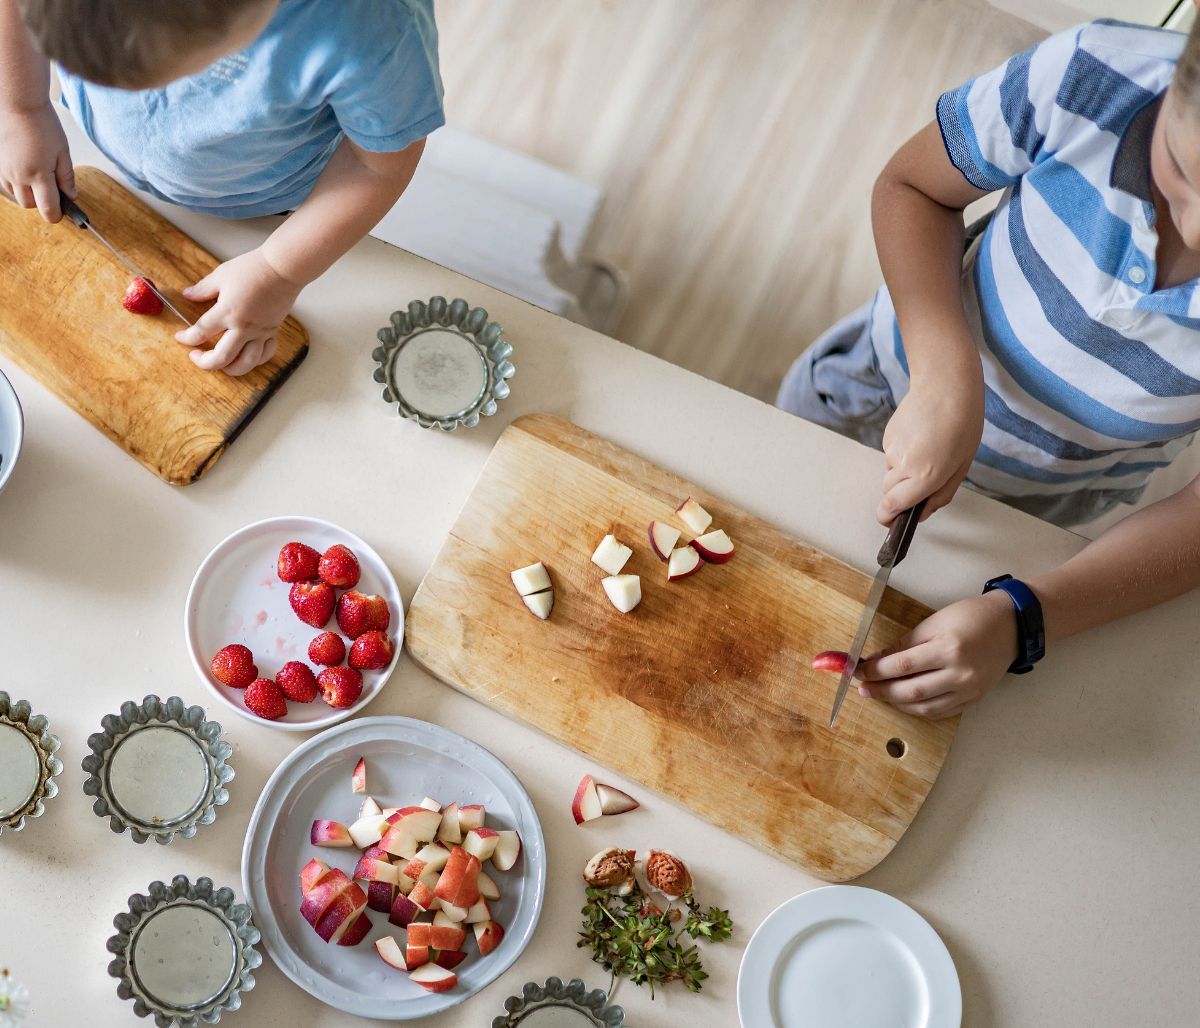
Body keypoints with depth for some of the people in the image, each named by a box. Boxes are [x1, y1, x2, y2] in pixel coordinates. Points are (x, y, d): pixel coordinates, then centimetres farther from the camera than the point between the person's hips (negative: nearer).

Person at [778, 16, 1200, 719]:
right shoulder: (1095, 77, -38)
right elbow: (911, 187, -18)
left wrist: (1024, 620, -38)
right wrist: (945, 377, -34)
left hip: (1043, 499, 0)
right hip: (900, 368, 1)